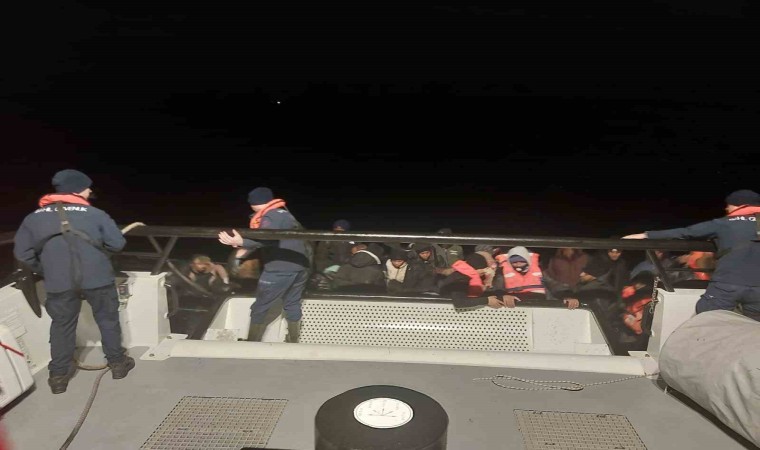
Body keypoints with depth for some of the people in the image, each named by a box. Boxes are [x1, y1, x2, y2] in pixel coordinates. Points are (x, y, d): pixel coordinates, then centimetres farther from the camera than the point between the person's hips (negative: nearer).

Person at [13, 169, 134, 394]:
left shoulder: (34, 217, 6)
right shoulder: (96, 214, -4)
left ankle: (59, 375, 25)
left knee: (62, 326, 18)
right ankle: (117, 362, 26)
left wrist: (45, 271, 19)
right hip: (97, 279, -2)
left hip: (59, 283, 2)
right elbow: (117, 243, -4)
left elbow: (22, 252, 7)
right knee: (108, 320, 16)